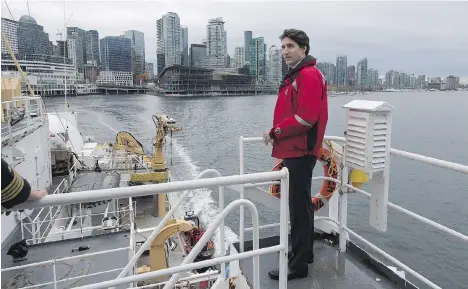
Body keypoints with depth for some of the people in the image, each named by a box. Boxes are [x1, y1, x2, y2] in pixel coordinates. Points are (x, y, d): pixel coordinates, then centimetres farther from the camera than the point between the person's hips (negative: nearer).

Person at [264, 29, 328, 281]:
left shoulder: (309, 75, -14)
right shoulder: (295, 75, 18)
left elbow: (305, 118, -23)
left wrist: (275, 132, -13)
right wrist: (277, 133, 7)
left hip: (300, 152, -10)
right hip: (295, 151, 11)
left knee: (298, 208, -3)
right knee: (300, 204, 18)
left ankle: (298, 265, 8)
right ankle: (304, 252, 33)